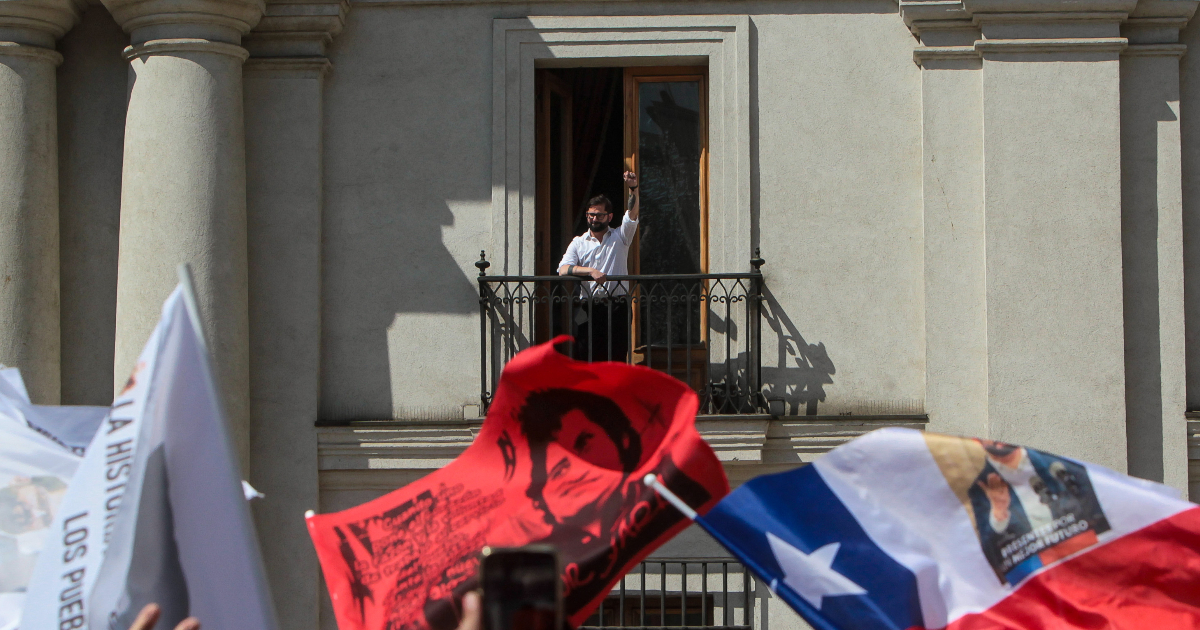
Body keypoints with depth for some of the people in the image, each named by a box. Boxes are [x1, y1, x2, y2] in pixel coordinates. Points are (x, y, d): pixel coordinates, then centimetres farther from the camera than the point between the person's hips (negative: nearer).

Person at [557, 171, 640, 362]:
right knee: (586, 356, -3)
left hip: (617, 308, 0)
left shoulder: (620, 237, 12)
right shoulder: (578, 243, 12)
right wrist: (590, 271, -18)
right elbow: (563, 269, -3)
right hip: (589, 309, 0)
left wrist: (633, 189, -20)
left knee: (617, 357, -2)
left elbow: (632, 214, -4)